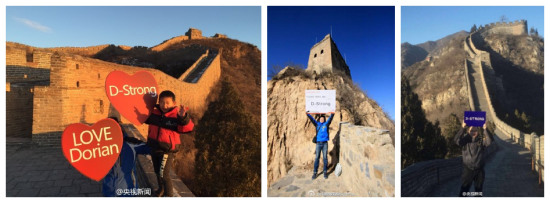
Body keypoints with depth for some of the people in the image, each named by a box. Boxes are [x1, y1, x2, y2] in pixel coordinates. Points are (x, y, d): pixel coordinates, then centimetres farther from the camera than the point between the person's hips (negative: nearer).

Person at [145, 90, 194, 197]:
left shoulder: (176, 116, -19)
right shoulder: (154, 113, -2)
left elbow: (188, 127, -34)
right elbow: (145, 118, 20)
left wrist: (183, 117, -50)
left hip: (167, 150, -6)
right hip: (154, 147, 6)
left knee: (164, 174, -9)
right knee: (157, 171, 24)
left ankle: (169, 195, 9)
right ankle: (161, 189, 48)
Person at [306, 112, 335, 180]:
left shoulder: (326, 124, 9)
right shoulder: (317, 124, 11)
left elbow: (330, 118, -4)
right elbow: (312, 119, 2)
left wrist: (332, 114, -22)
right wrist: (308, 114, -12)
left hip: (325, 143, 0)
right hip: (318, 143, 0)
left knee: (325, 158, 3)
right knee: (317, 158, 0)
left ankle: (325, 172, 11)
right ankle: (315, 173, 3)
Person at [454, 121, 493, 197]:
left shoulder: (481, 139, -2)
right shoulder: (465, 139, -6)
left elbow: (489, 141, -21)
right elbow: (456, 140, -24)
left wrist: (485, 129, -33)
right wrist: (463, 128, -35)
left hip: (479, 170, 2)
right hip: (467, 169, -2)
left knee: (479, 191, 18)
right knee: (464, 190, 2)